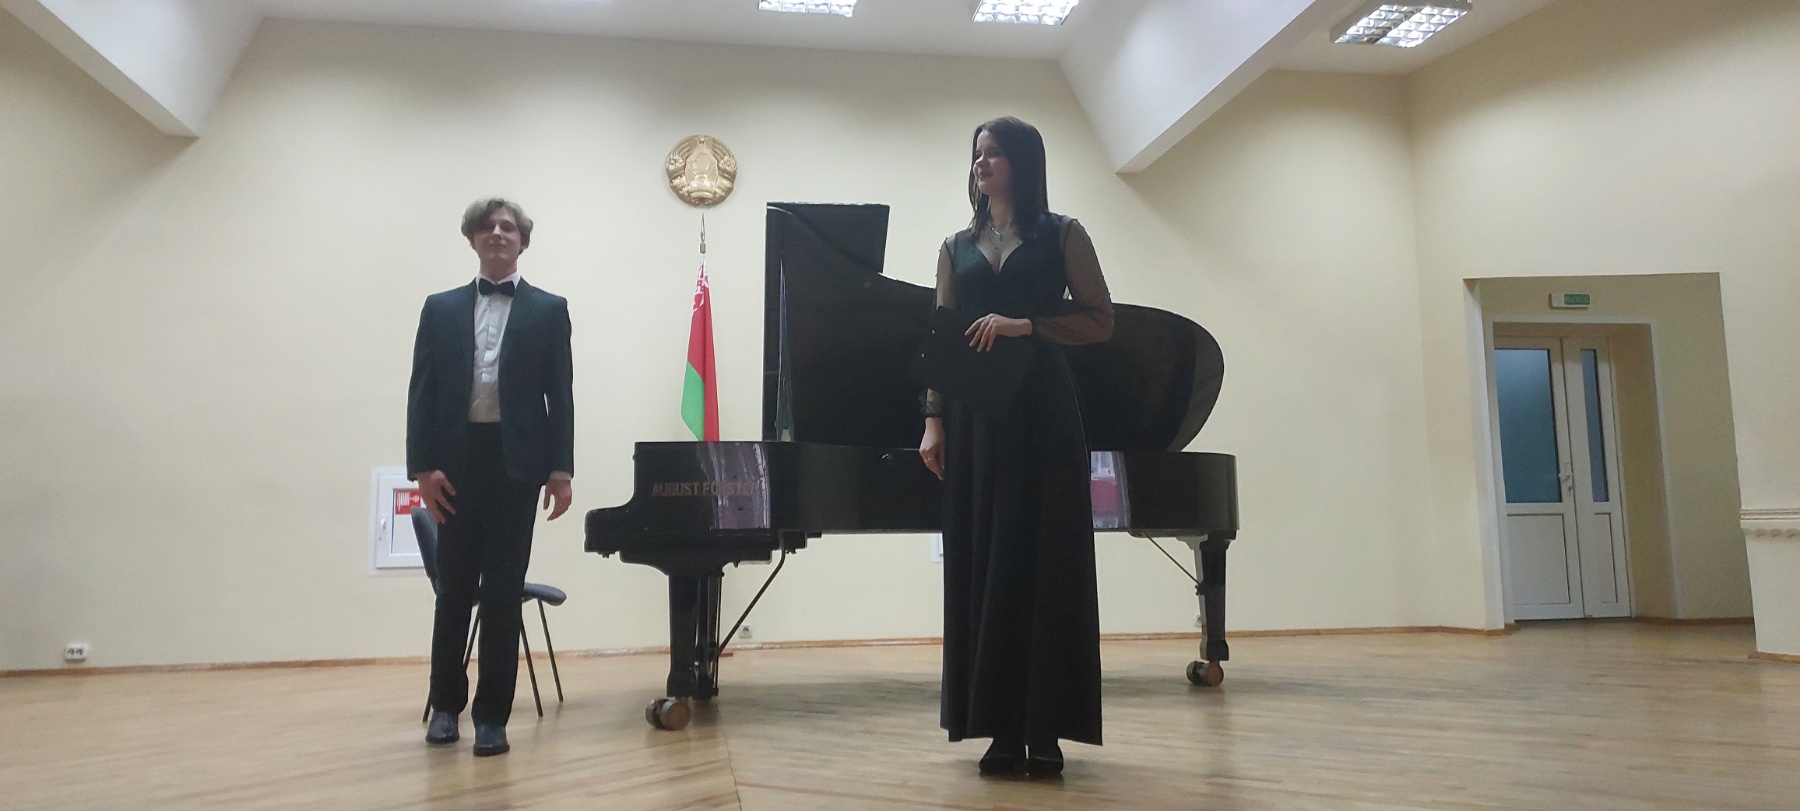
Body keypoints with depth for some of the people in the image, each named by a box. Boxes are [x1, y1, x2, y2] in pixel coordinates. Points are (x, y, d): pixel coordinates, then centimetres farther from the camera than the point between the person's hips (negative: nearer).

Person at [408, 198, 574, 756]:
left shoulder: (548, 310, 7)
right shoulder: (441, 309, 11)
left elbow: (560, 396, 2)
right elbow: (422, 392, 5)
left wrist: (561, 469, -5)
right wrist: (423, 465, -6)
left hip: (516, 462, -1)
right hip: (457, 461, 2)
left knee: (504, 593, 2)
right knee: (454, 589, 9)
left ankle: (492, 714, 11)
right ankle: (446, 703, 25)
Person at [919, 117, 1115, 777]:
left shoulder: (1062, 234, 7)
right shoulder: (956, 246, 15)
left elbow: (1100, 321, 1)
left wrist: (1025, 325, -12)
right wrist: (933, 419, -1)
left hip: (1042, 408, -3)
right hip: (975, 414, 3)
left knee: (1045, 560, -5)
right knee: (982, 560, 0)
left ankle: (1045, 729, 2)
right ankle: (1002, 728, 6)